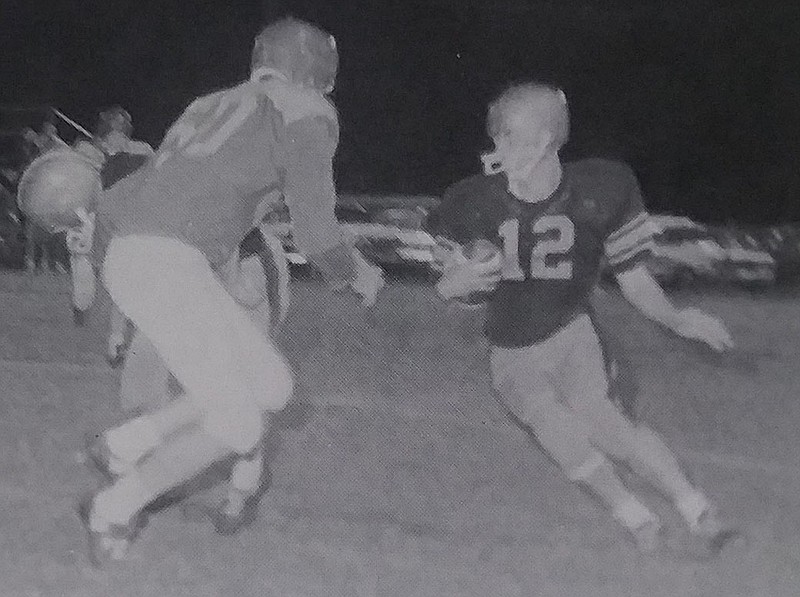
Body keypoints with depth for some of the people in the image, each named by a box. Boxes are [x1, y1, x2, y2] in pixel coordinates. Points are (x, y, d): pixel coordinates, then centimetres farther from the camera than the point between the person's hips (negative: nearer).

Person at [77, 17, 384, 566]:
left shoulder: (215, 106, 25)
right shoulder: (305, 113, 4)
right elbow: (317, 229, 1)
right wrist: (357, 273, 19)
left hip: (131, 254, 8)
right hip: (166, 263, -8)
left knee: (270, 384, 10)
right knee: (238, 424, -5)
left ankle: (124, 445, 13)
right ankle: (115, 509, 6)